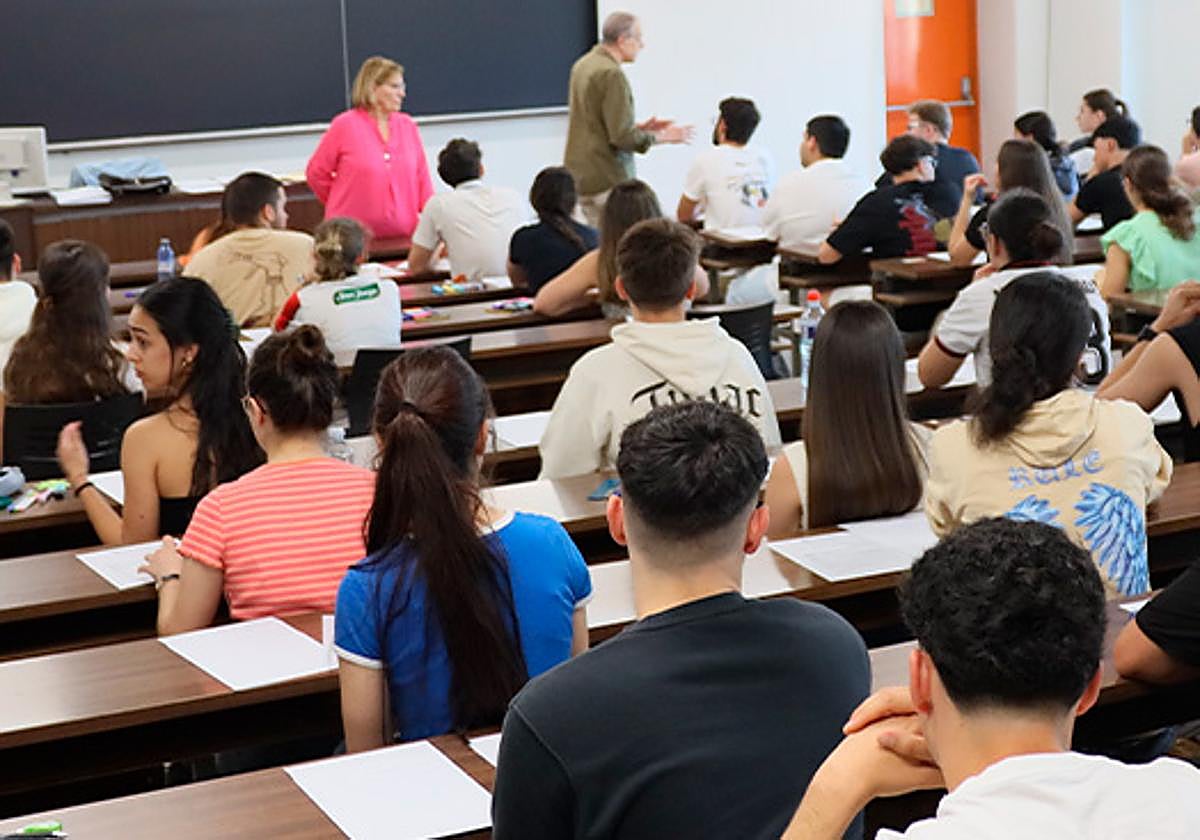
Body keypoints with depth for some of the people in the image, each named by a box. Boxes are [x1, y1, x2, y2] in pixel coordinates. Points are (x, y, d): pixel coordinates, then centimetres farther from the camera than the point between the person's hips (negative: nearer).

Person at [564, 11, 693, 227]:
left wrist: (639, 127, 14)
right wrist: (663, 137, -5)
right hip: (607, 181, -9)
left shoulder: (583, 65, 12)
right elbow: (623, 138, -19)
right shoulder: (611, 74, -17)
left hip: (579, 175, 9)